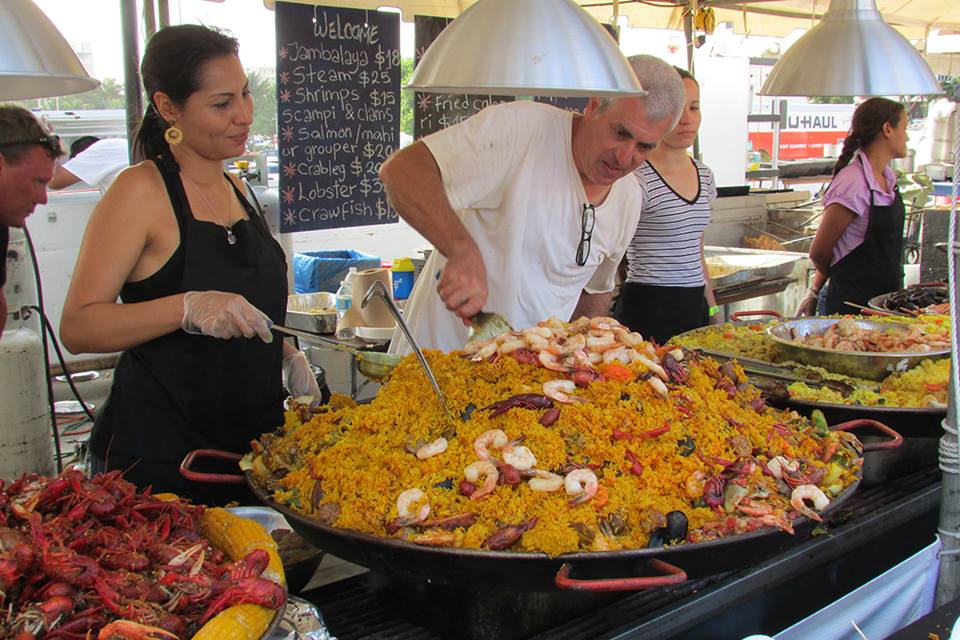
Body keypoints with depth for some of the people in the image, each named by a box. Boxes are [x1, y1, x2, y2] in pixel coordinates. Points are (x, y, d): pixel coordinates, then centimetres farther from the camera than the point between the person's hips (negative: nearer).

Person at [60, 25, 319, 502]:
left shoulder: (234, 190, 10)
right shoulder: (141, 191, -12)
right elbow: (76, 328, -18)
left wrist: (287, 356, 7)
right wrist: (188, 307, -31)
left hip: (251, 440, 7)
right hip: (157, 455, -7)